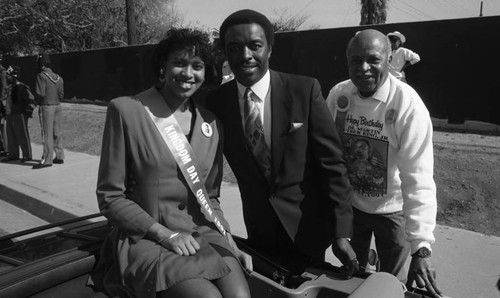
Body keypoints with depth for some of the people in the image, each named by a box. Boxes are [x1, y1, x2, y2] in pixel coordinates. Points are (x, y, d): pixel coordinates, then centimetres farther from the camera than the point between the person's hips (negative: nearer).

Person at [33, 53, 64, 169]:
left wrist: (35, 90, 3)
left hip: (47, 107, -6)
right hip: (58, 106, 7)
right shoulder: (58, 77, 9)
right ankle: (59, 156, 18)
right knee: (57, 133, 12)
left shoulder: (41, 76, -11)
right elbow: (61, 95, 8)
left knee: (47, 134, -4)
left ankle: (47, 160, -1)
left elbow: (41, 93, -17)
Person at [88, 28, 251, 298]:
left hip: (203, 235, 4)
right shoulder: (126, 110, -7)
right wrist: (166, 234, -13)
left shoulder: (211, 123, 8)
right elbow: (110, 197, -5)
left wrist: (230, 244, 1)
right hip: (145, 240, -3)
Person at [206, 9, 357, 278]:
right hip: (259, 231, 2)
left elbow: (331, 163, -12)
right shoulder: (216, 102, -7)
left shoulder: (305, 90, -14)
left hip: (306, 227, -1)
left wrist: (341, 232, -13)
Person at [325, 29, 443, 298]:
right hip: (349, 205, 3)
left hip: (392, 210, -3)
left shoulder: (408, 105, -23)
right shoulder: (337, 95, -11)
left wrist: (421, 246, -31)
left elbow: (418, 177, -26)